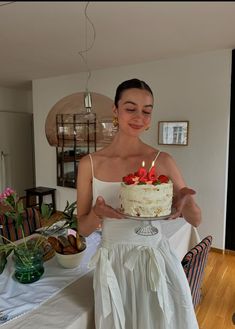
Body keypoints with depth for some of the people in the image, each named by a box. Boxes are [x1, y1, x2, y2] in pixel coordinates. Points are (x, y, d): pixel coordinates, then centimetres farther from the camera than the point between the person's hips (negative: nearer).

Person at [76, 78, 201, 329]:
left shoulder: (162, 160, -8)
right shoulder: (90, 164, -7)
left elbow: (196, 219, -2)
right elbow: (83, 229, -1)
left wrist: (184, 202, -24)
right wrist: (98, 213, -23)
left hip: (156, 262, 0)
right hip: (112, 265, 1)